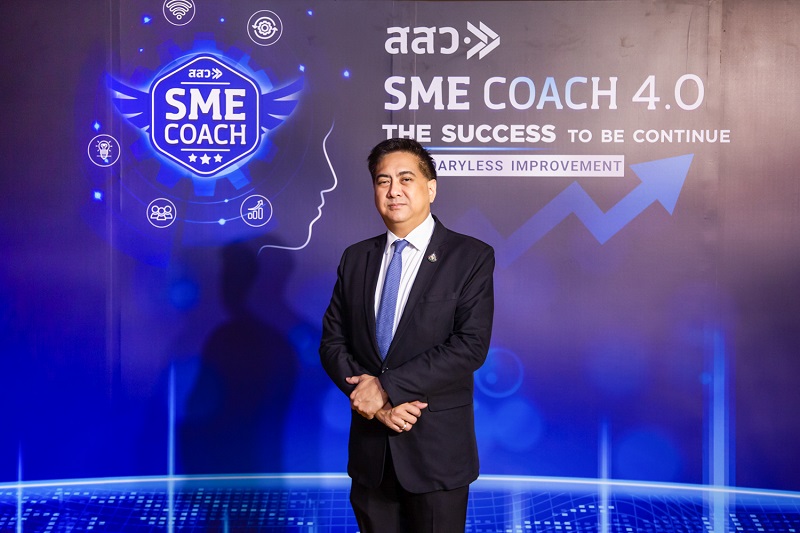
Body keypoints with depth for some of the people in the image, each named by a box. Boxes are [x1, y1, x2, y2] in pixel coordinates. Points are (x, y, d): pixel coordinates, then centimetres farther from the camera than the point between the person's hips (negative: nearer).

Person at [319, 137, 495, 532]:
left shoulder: (472, 257, -6)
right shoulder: (355, 259, 7)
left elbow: (470, 346, -15)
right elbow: (332, 341, 4)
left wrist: (387, 387, -18)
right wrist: (373, 400, -12)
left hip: (436, 447, -3)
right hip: (370, 448, 4)